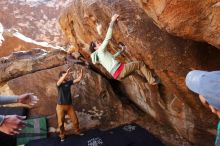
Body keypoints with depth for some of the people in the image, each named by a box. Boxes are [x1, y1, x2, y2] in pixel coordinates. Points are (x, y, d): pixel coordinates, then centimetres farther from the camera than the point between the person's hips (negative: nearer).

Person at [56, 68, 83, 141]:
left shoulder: (69, 82, 0)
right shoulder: (59, 84, -11)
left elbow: (78, 79, -4)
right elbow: (60, 81, -36)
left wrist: (81, 72, -19)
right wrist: (66, 73, -48)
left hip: (69, 105, 3)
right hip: (61, 106, -3)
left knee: (75, 120, 11)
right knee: (61, 122, 6)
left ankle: (77, 131, 34)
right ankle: (62, 135, 28)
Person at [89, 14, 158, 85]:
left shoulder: (98, 55, 23)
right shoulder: (101, 50, -5)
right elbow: (108, 38, -15)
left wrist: (121, 50, 36)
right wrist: (112, 22, -14)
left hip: (117, 75, 10)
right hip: (120, 71, -10)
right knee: (140, 64, -2)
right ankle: (152, 81, -4)